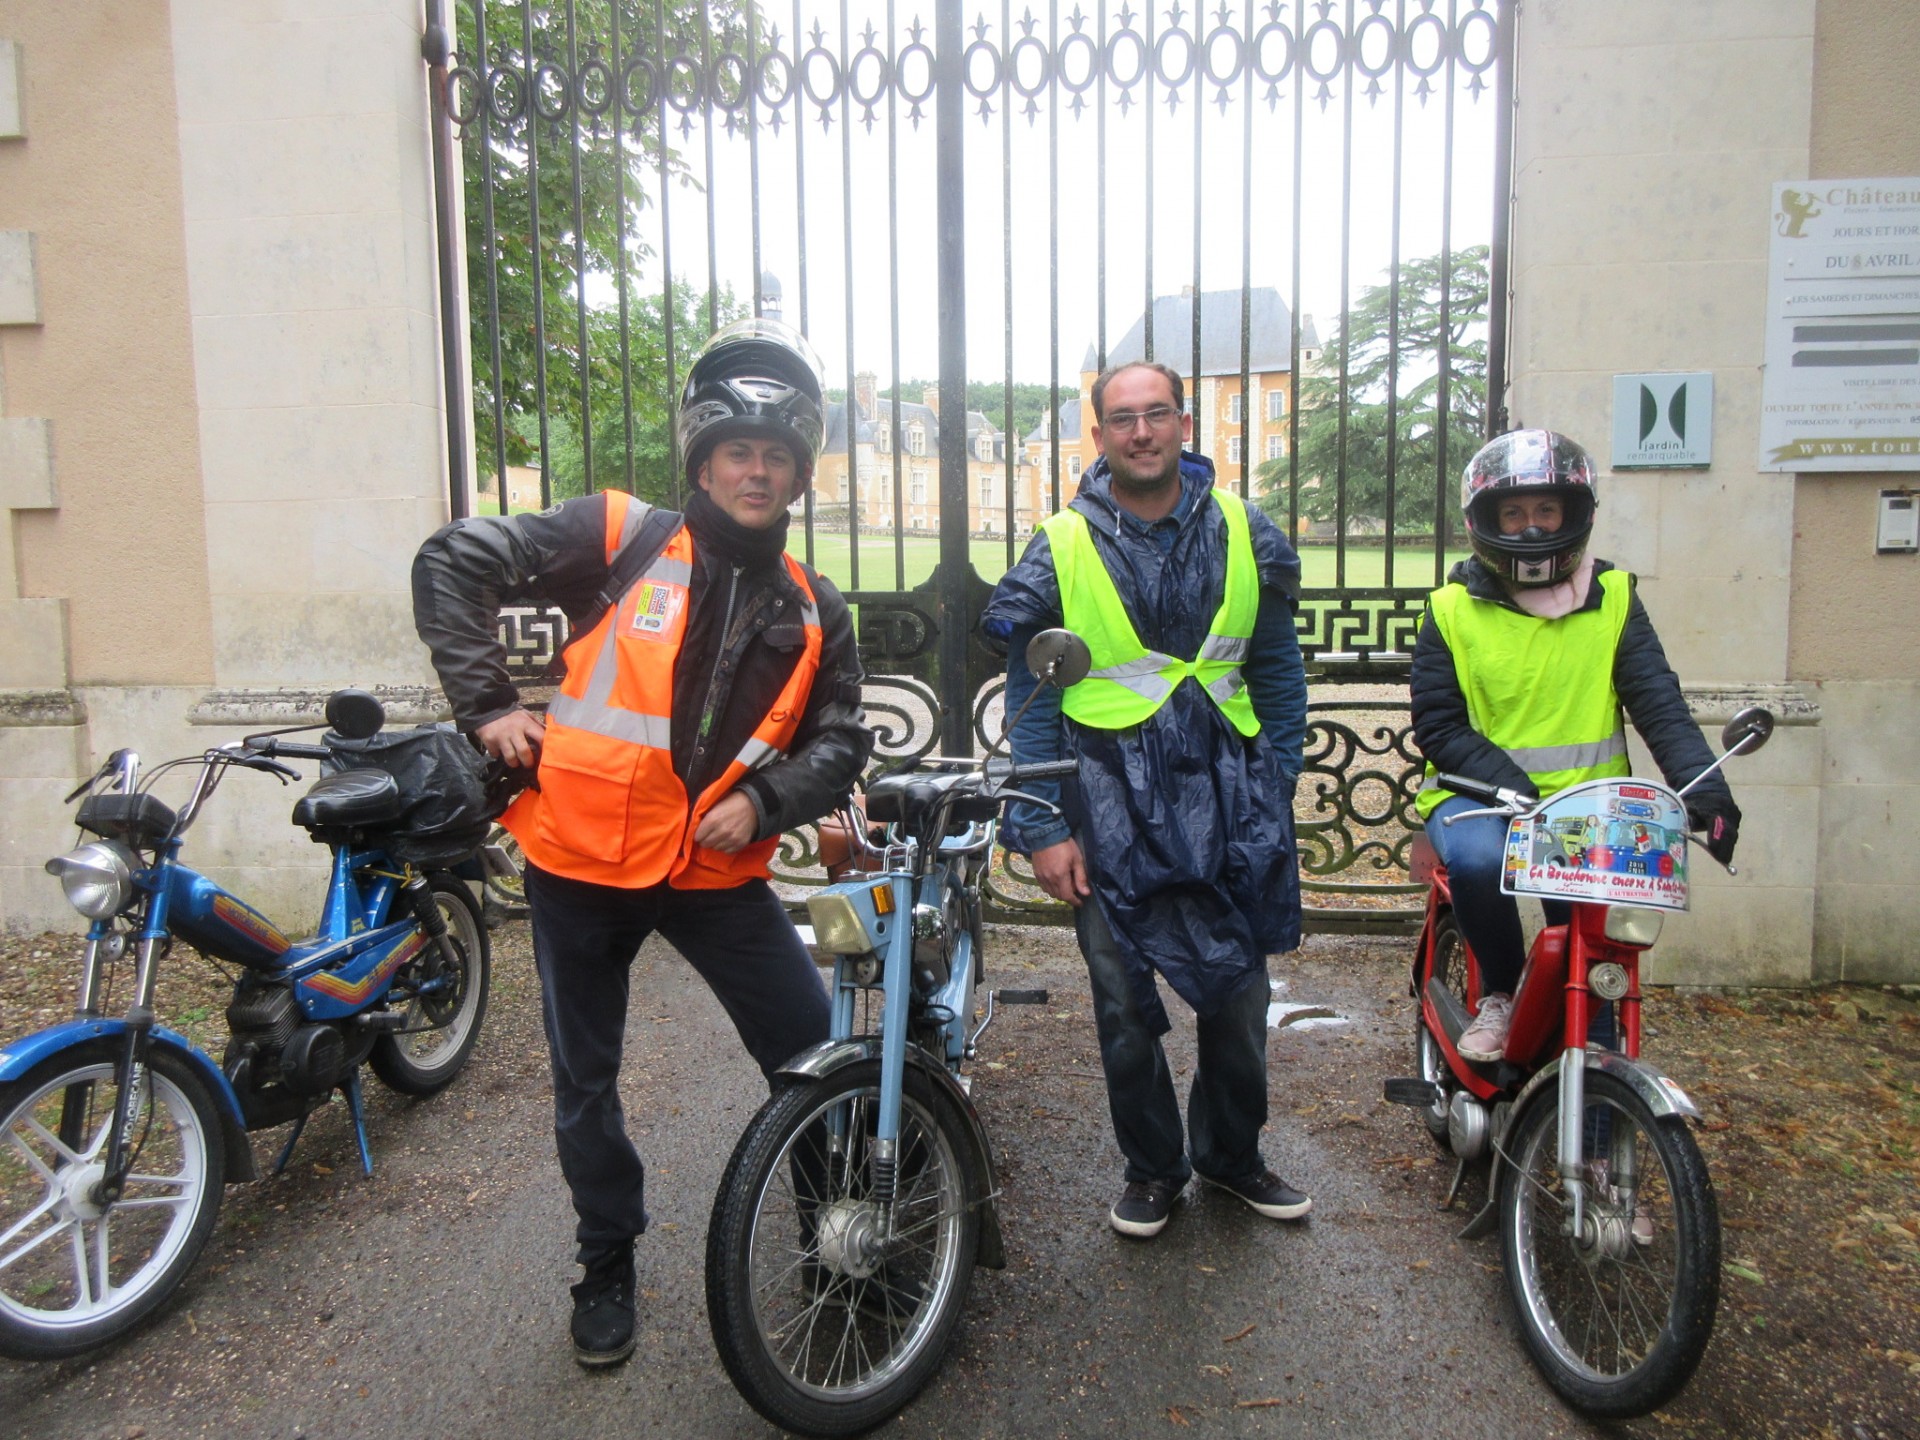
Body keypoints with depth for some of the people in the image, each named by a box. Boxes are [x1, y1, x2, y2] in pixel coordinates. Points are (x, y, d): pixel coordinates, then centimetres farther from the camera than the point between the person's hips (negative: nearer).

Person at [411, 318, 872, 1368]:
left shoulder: (810, 610, 4)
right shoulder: (622, 538, -7)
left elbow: (840, 739, 6)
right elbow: (453, 562, -5)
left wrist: (764, 800, -12)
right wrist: (487, 703, -9)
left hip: (716, 867, 2)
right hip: (581, 858, -2)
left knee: (812, 1047, 1)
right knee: (587, 1081, 12)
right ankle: (607, 1264, 35)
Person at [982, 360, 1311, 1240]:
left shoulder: (1243, 535, 5)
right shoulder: (1061, 549, -2)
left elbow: (1278, 674, 12)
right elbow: (1031, 701, 0)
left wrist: (1275, 790, 5)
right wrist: (1039, 828, -5)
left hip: (1223, 788, 2)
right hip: (1112, 796, -2)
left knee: (1238, 991, 10)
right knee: (1125, 1003, 6)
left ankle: (1232, 1153, 34)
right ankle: (1152, 1166, 28)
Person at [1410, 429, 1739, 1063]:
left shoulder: (1612, 597, 7)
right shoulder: (1452, 609, 2)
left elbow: (1659, 703, -2)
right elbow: (1439, 727, -2)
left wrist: (1703, 786, -19)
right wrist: (1512, 787, -18)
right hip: (1477, 796, -1)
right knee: (1477, 858, -33)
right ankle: (1497, 994, -6)